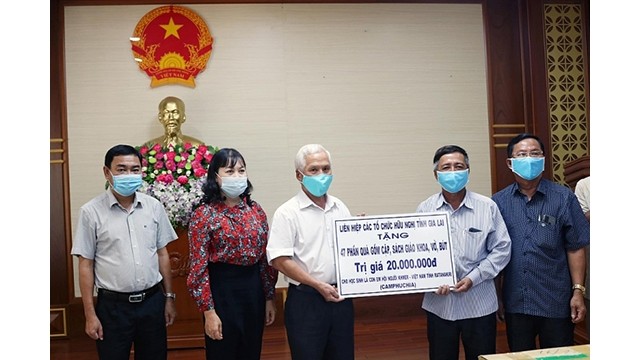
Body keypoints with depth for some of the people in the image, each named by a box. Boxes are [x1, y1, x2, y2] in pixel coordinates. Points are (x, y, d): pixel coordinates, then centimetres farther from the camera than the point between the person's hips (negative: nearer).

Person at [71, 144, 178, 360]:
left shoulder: (154, 207, 1)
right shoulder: (91, 212, -7)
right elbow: (85, 265, -5)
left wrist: (169, 297, 8)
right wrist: (90, 315, -6)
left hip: (152, 301, 3)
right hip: (113, 306, -3)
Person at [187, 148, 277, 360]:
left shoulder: (256, 210, 5)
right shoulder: (204, 214, -10)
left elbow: (266, 258, 9)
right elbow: (199, 267, -11)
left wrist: (269, 298, 9)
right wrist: (209, 311, -14)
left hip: (254, 288, 5)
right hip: (222, 289, -5)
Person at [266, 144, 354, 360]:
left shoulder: (340, 208, 10)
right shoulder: (288, 213, -8)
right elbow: (279, 260, -14)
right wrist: (319, 285, -16)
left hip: (341, 296, 5)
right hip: (306, 299, -5)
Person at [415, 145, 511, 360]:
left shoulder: (487, 207, -2)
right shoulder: (425, 209, 0)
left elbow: (502, 249, -1)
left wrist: (473, 278, -10)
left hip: (479, 304, 0)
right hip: (439, 304, 1)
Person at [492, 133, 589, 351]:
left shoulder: (564, 198, -2)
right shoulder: (499, 202, 2)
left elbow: (575, 249, -2)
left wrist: (578, 291, -7)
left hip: (556, 302, -1)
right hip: (515, 303, 2)